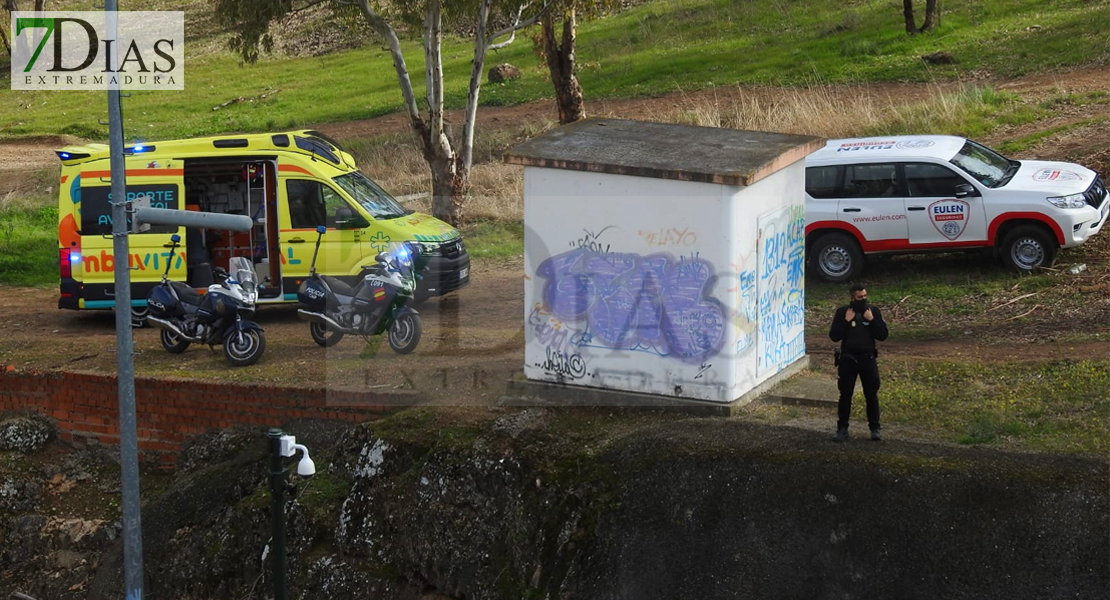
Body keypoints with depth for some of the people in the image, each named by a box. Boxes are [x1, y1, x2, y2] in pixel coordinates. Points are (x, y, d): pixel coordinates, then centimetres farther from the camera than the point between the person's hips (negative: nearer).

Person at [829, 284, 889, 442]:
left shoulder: (873, 311, 1)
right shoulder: (842, 312, -2)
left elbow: (883, 335, -3)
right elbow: (833, 336, -6)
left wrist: (872, 320, -14)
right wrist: (846, 321, -15)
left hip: (868, 359, 0)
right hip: (848, 359, 0)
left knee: (871, 395, 4)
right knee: (845, 395, 4)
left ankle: (875, 428, 13)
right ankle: (842, 428, 12)